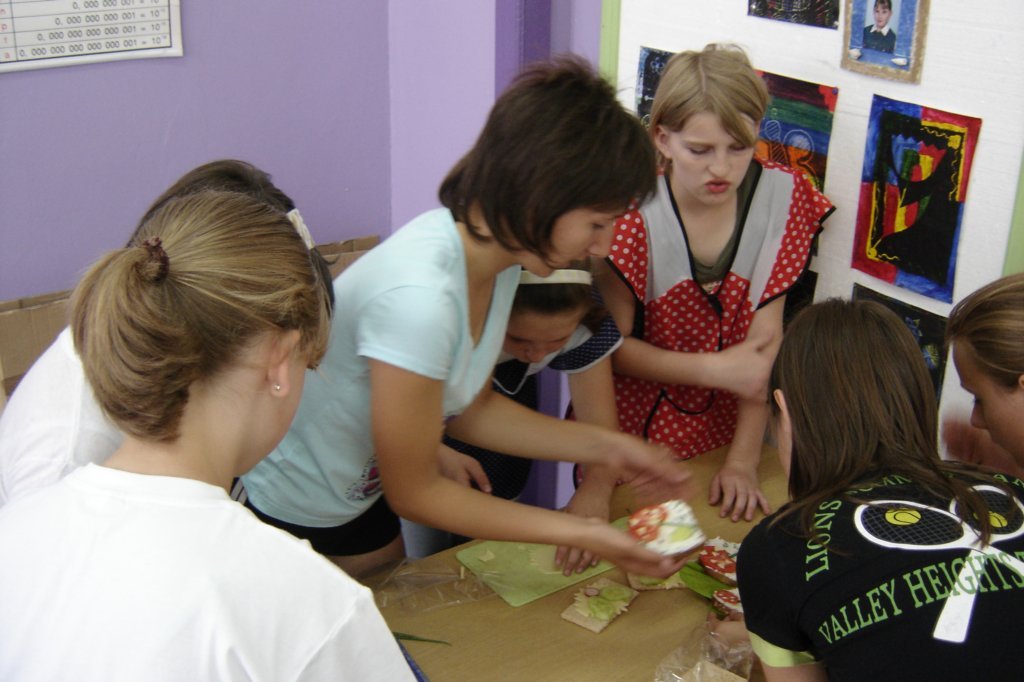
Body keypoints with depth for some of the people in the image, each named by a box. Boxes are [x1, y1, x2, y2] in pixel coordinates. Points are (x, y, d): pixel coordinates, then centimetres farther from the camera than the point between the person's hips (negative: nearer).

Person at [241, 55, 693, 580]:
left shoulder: (494, 255, -11)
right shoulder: (418, 297, -36)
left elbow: (468, 409, 3)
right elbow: (414, 493, -23)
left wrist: (602, 447, -6)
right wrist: (581, 534, -21)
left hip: (359, 499, 7)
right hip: (283, 518, -7)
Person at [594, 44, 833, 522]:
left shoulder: (780, 195, -13)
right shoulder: (635, 212, -22)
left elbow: (765, 339, -13)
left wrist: (743, 459, -15)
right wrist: (714, 369, -24)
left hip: (722, 427, 3)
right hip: (634, 429, -2)